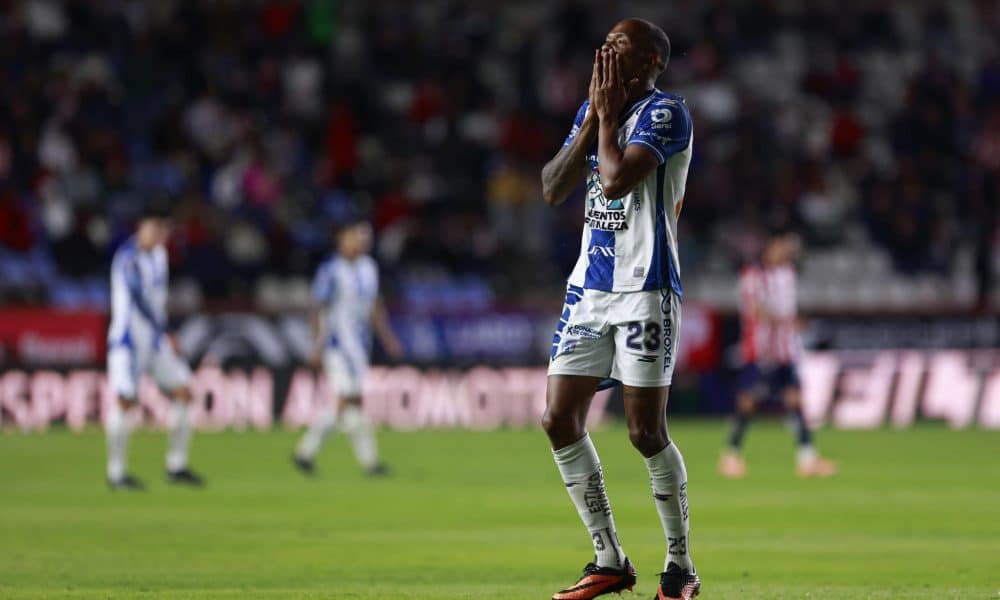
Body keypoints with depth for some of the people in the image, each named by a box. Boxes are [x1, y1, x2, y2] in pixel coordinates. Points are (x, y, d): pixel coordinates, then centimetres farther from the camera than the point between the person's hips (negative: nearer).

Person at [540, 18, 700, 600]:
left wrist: (609, 115, -10)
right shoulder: (595, 109, 14)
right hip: (590, 286, 8)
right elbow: (553, 189, 6)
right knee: (560, 420, 1)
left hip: (645, 290, -8)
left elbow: (616, 181, -23)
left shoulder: (665, 112, -10)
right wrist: (594, 117, -1)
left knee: (646, 431, -7)